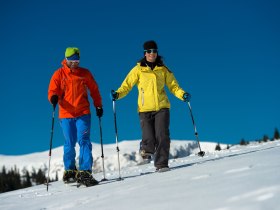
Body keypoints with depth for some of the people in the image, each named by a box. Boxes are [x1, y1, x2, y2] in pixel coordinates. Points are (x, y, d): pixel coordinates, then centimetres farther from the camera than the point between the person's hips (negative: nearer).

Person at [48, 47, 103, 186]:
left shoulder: (85, 73, 10)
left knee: (84, 141, -11)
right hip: (66, 114, 0)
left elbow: (94, 90, 16)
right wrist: (54, 98, -21)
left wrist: (98, 106, 10)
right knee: (69, 144, 4)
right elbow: (52, 91, 2)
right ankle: (70, 171, 22)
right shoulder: (59, 74, 7)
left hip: (83, 113, 0)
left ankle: (85, 172, -12)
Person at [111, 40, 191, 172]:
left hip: (162, 108, 1)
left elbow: (173, 86, 10)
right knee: (149, 140, -8)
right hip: (145, 109, -1)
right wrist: (117, 94, -15)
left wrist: (182, 94, -8)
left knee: (162, 136, -11)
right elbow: (127, 85, 3)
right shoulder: (138, 69, 6)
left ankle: (161, 164, 1)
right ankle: (145, 148, 27)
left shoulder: (163, 70, 11)